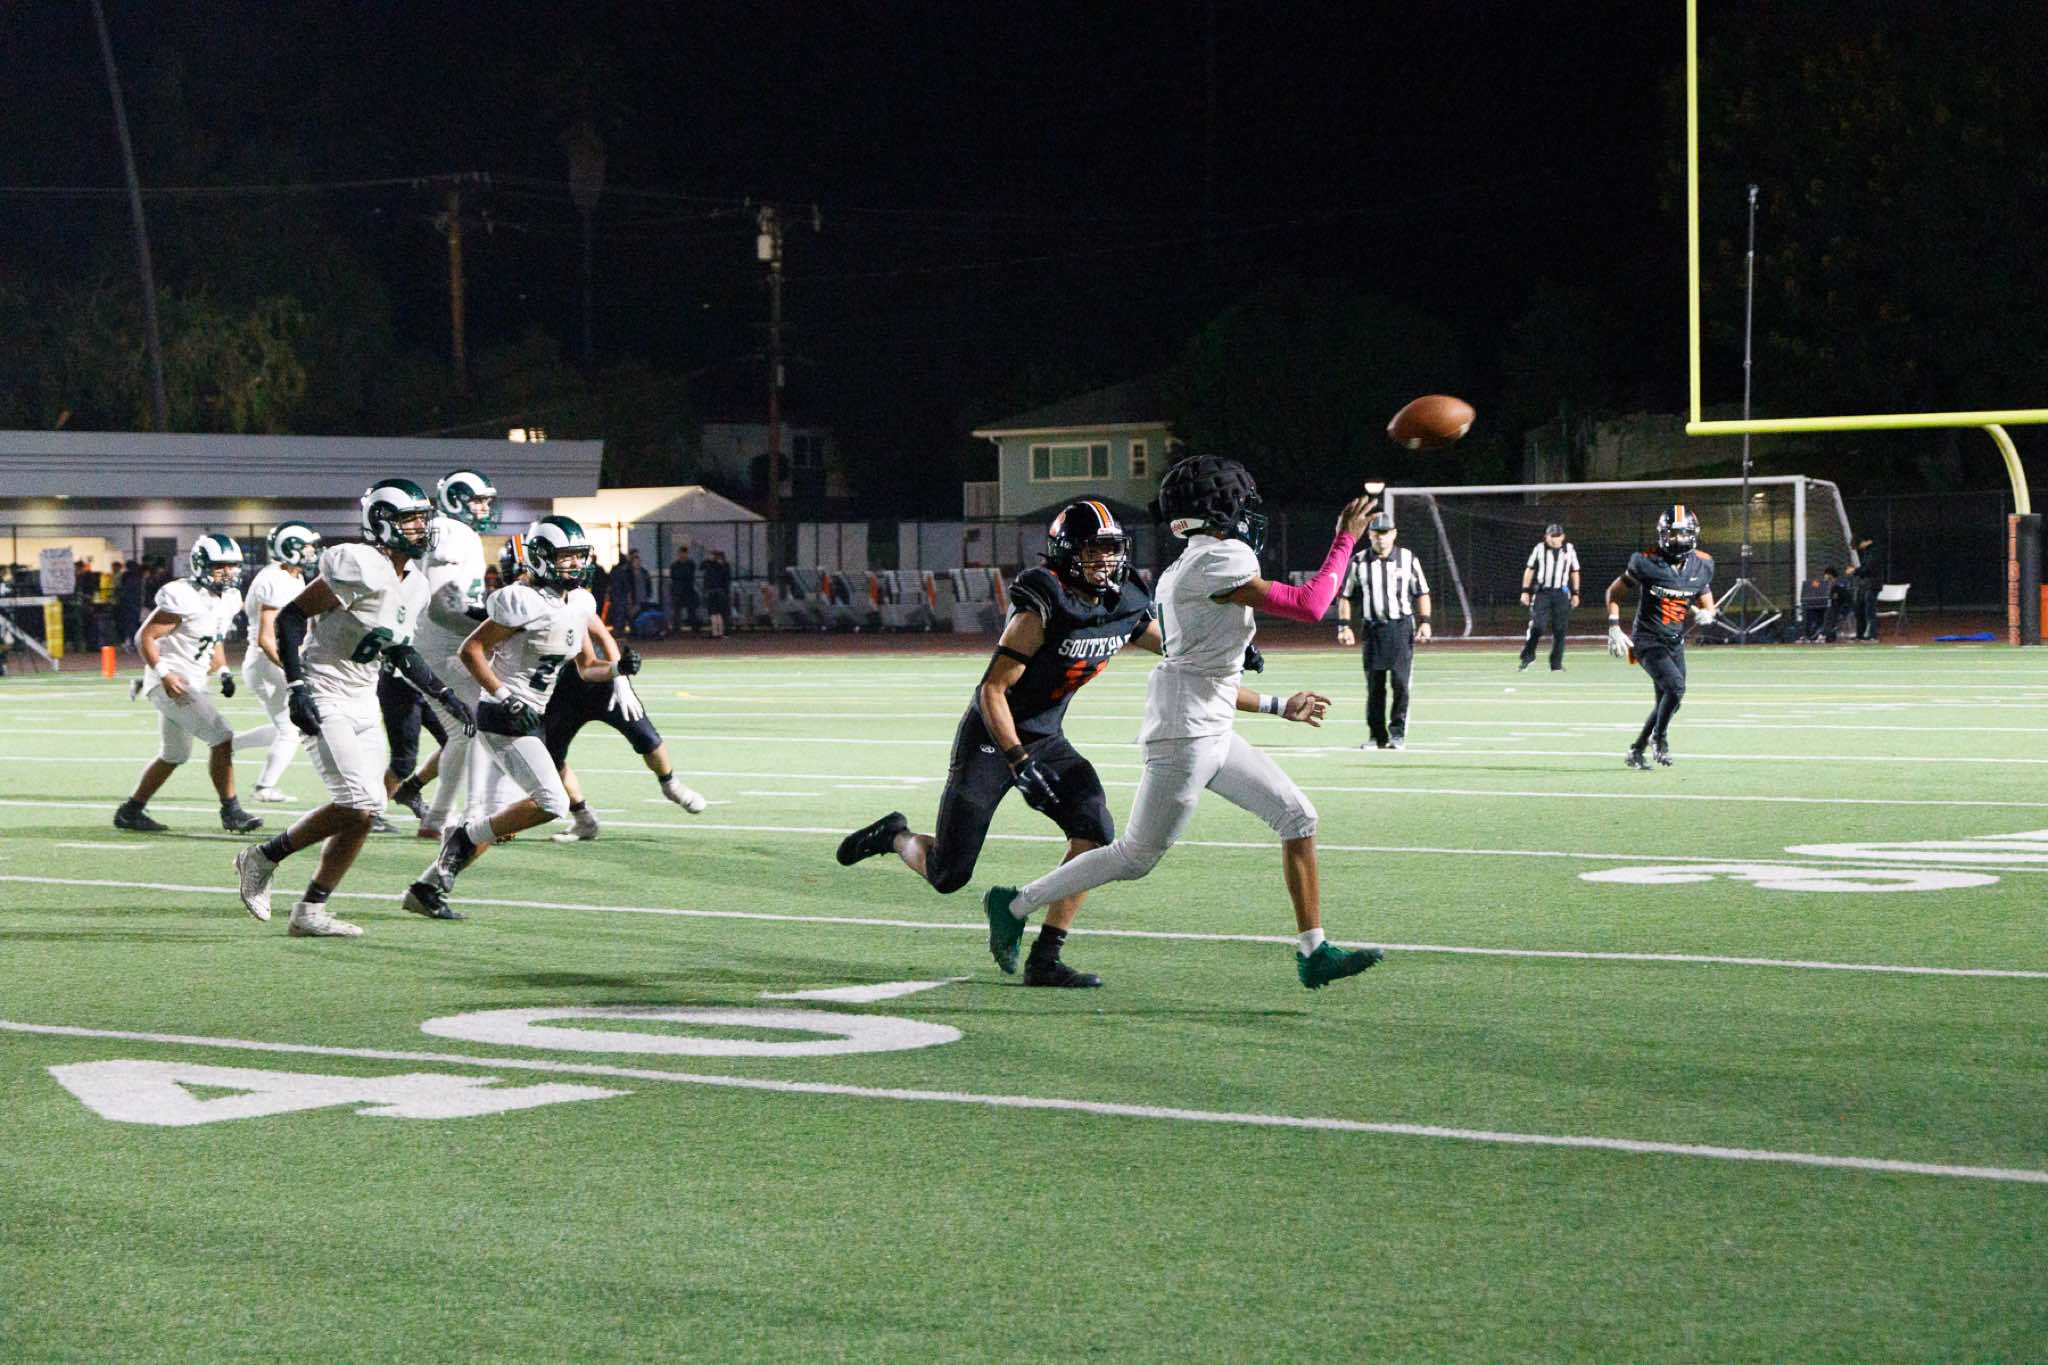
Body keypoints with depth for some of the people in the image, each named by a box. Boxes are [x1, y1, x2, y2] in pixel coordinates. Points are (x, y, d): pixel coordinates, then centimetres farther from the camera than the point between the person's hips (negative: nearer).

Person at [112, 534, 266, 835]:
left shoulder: (229, 599, 7)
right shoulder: (185, 597, -19)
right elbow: (145, 637, -17)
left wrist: (224, 671, 6)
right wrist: (164, 674, -26)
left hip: (193, 683, 10)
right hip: (172, 683, -10)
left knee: (173, 756, 20)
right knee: (222, 738, -16)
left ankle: (130, 811, 31)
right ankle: (231, 812, -8)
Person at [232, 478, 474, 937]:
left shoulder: (414, 585, 9)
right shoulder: (361, 568, -19)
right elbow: (291, 616, -18)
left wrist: (445, 696, 16)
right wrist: (296, 688, -25)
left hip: (363, 701, 9)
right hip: (324, 697, -9)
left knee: (365, 811, 4)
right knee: (358, 803, -18)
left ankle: (310, 912, 12)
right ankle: (263, 858, 0)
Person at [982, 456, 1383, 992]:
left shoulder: (1184, 571, 15)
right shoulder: (1219, 560, -15)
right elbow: (1308, 607, -15)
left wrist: (1276, 706, 27)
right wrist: (1345, 540, -6)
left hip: (1211, 732, 10)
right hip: (1185, 732, -10)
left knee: (1297, 816, 7)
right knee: (1137, 856, -1)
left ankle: (1314, 952, 7)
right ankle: (1016, 904, 11)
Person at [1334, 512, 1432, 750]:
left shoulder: (1408, 559, 3)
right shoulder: (1358, 562, 4)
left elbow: (1421, 593, 8)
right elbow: (1344, 596, 8)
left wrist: (1424, 622, -2)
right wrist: (1344, 626, 0)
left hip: (1402, 627, -1)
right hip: (1374, 629, 1)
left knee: (1400, 681, -9)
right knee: (1374, 685, 3)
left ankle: (1398, 733, -2)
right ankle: (1377, 736, 11)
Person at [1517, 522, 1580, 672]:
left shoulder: (1570, 549, 8)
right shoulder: (1539, 549, 3)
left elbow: (1574, 572, 16)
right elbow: (1529, 570, 7)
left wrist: (1575, 593, 12)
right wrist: (1525, 591, 1)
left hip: (1561, 594, 2)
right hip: (1542, 592, -2)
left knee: (1560, 630, -1)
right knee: (1537, 626, -14)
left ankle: (1556, 664, 7)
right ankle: (1527, 656, 4)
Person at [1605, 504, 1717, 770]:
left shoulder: (1701, 566, 1)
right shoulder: (1647, 563, -13)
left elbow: (1708, 605, 13)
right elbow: (1613, 592, -1)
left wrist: (1706, 614, -12)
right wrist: (1614, 629, -11)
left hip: (1675, 643, 6)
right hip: (1648, 641, -6)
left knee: (1668, 703, 9)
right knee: (1675, 687, -24)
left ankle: (1637, 750, 28)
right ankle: (1660, 737, 1)